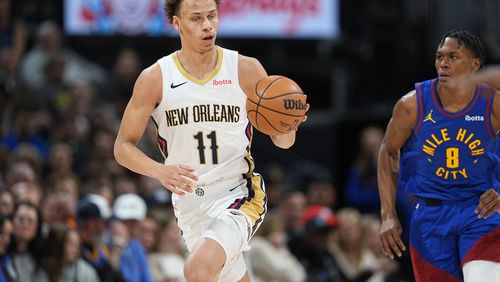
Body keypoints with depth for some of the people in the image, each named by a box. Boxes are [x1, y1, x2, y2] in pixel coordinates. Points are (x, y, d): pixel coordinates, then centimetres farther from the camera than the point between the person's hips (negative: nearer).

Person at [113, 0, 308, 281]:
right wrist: (161, 171, -20)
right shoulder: (155, 79, -3)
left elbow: (282, 141, 4)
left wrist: (289, 126, -21)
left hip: (239, 195, -3)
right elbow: (123, 146, 0)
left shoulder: (246, 70, -4)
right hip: (190, 203, 3)